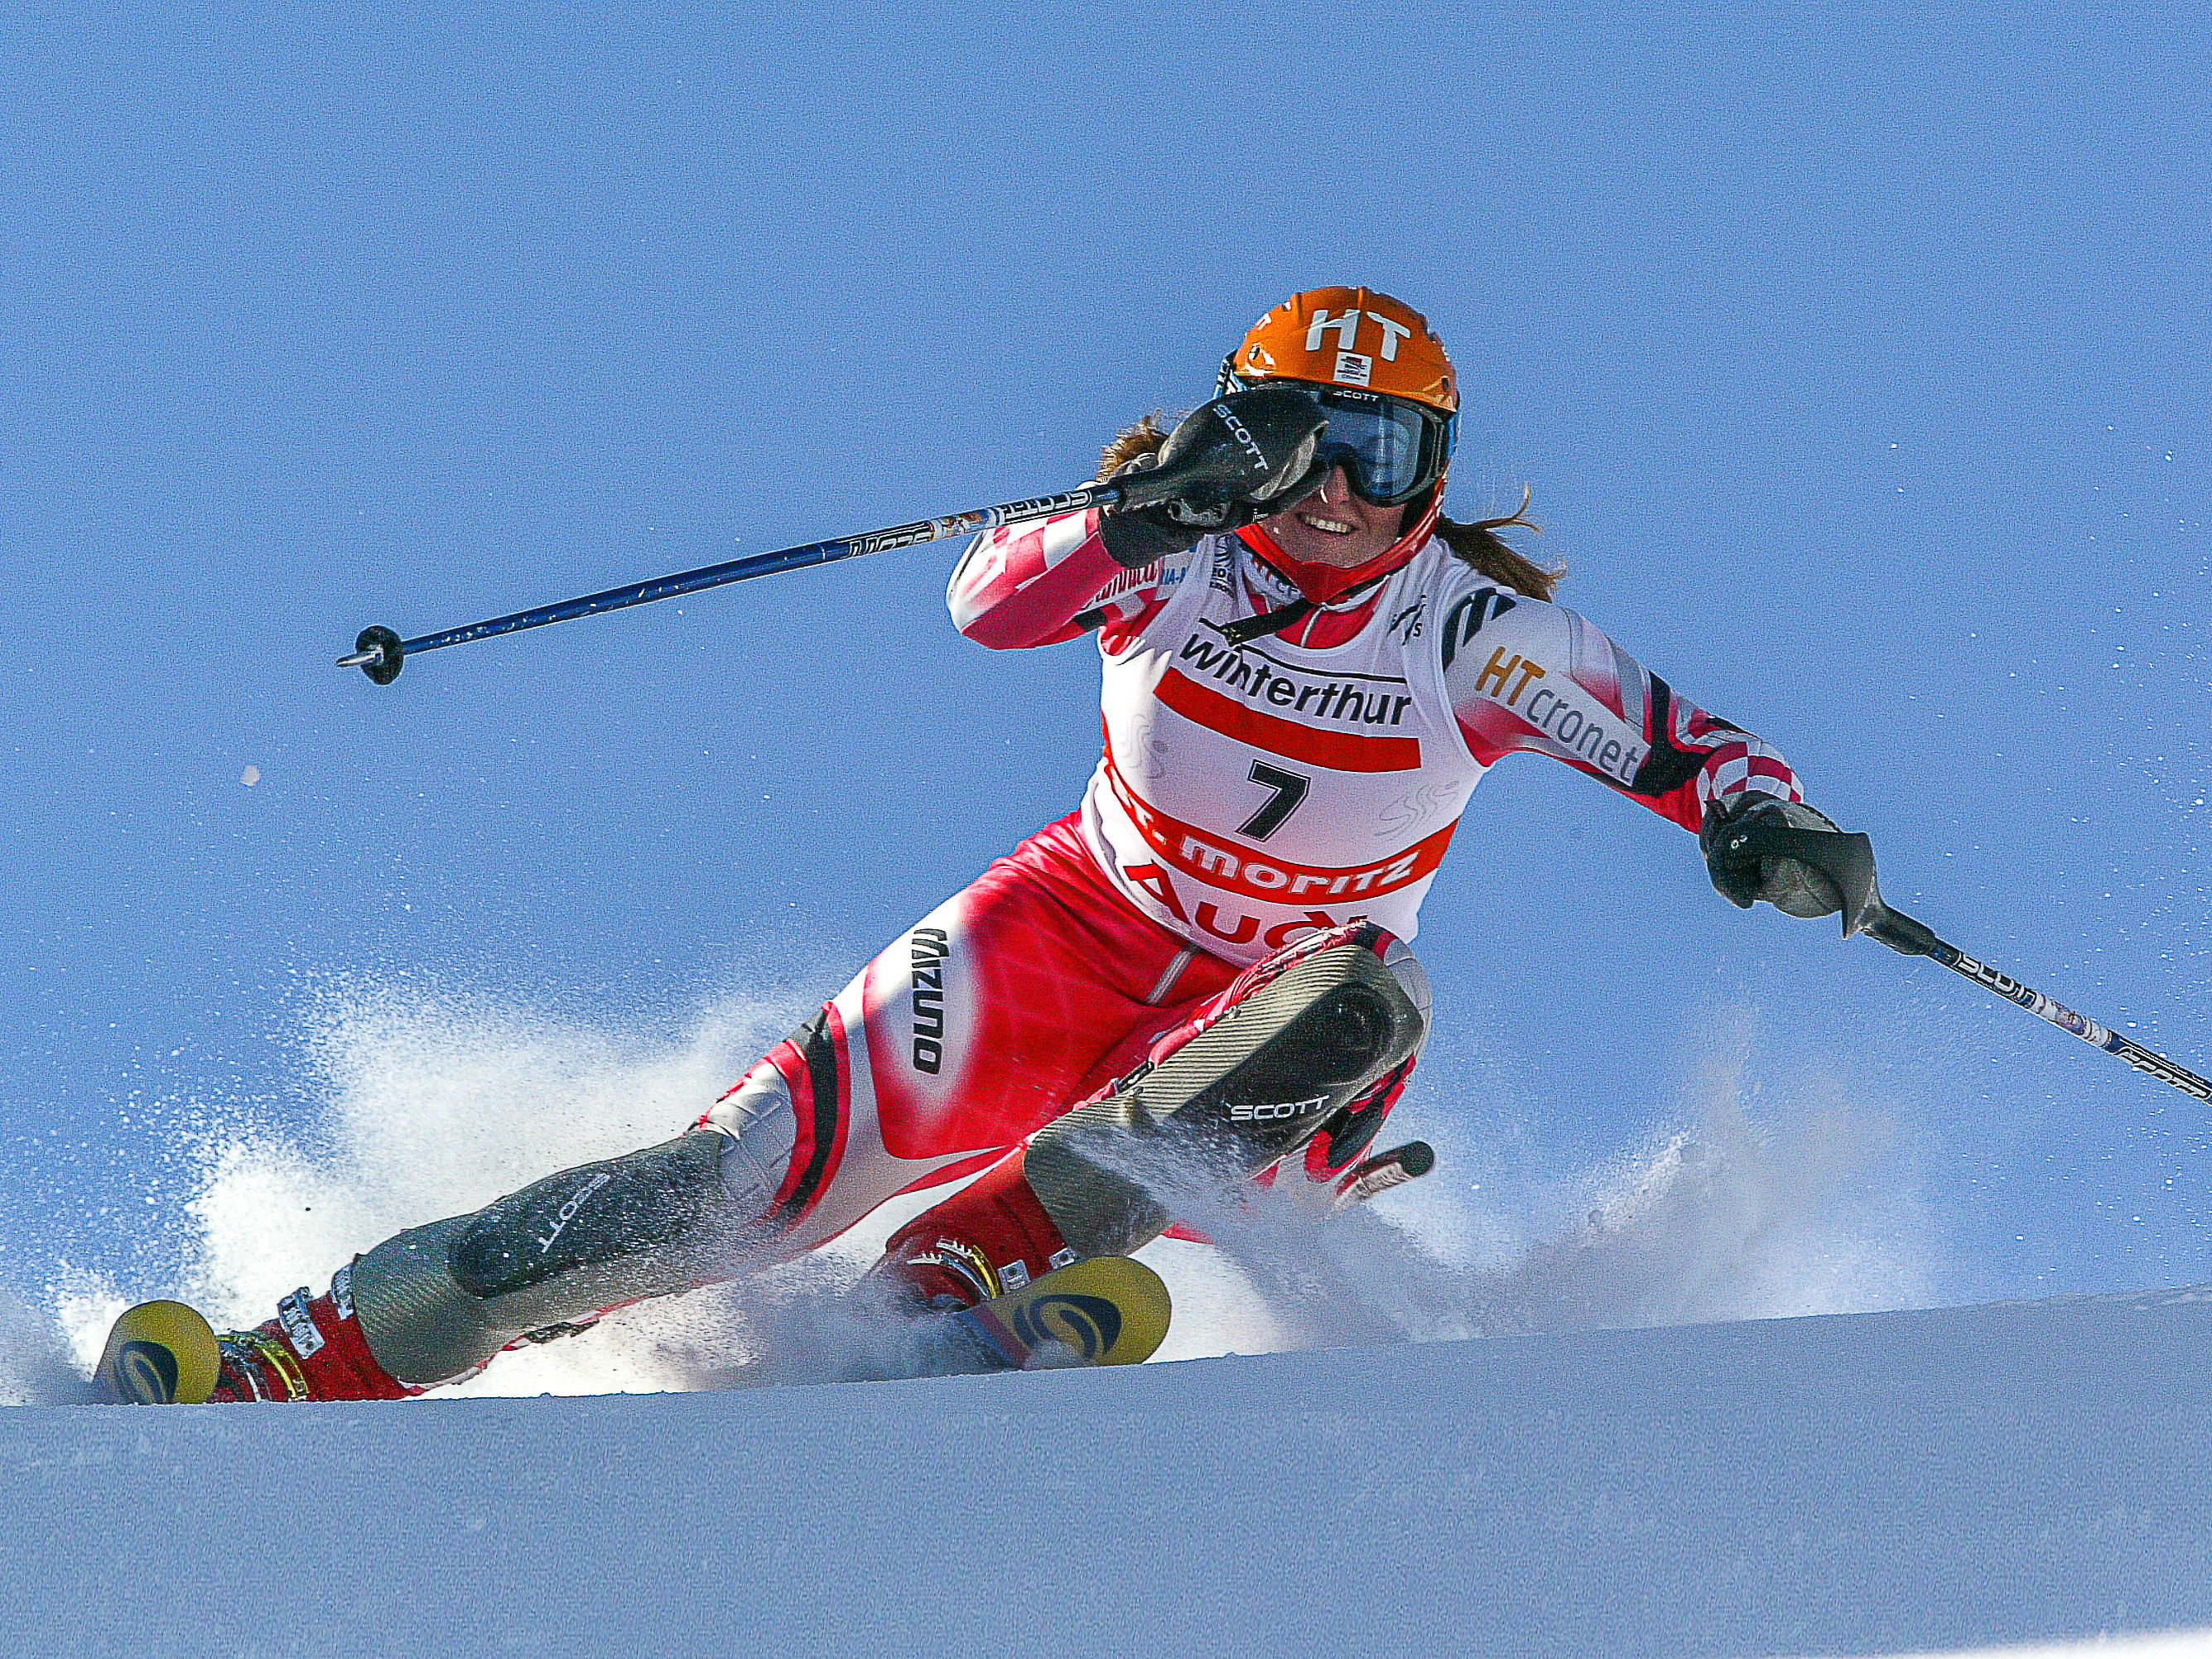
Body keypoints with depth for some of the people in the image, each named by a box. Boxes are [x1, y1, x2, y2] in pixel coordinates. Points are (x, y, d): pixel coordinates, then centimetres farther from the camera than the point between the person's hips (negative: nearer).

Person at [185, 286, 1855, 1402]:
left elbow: (1694, 748, -11)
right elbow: (991, 604, -29)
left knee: (1368, 1002, -37)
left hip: (1277, 1010, 0)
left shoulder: (1481, 635, -13)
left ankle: (954, 1275, -48)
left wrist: (1769, 825, -33)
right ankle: (302, 1360, -16)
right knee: (764, 1173, -18)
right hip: (1082, 928, 0)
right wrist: (1144, 507, -46)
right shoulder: (1182, 551, -13)